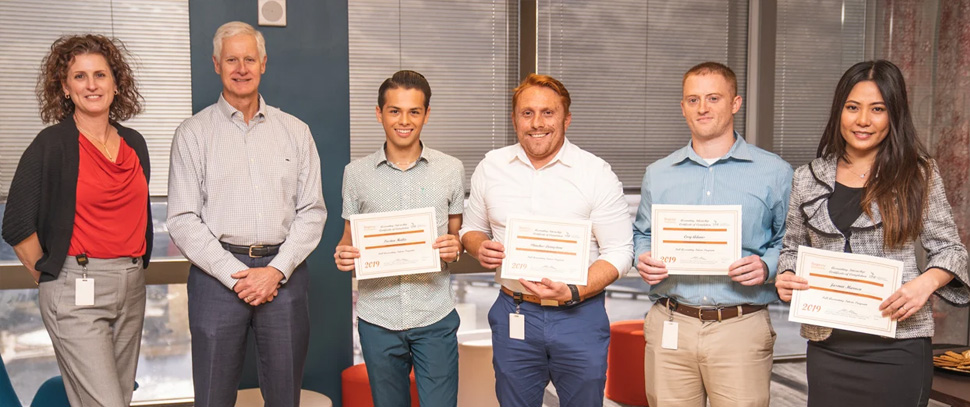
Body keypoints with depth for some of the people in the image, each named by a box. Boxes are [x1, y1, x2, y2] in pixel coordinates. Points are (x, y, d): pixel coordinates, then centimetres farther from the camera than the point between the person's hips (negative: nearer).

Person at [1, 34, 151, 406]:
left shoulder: (134, 144, 9)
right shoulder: (51, 145, -7)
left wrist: (134, 271, 14)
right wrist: (49, 276, 0)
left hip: (131, 288, 6)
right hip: (77, 291, -5)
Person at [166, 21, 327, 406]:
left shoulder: (295, 131, 9)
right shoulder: (193, 133, 4)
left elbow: (312, 212, 5)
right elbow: (182, 220, -1)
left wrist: (277, 270, -7)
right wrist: (237, 275, -10)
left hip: (283, 271, 2)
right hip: (217, 274, -1)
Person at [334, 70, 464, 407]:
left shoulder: (451, 169, 3)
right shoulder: (356, 173, 3)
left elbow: (458, 234, 11)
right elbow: (350, 238, 11)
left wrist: (455, 248, -11)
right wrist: (343, 255, -10)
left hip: (435, 317, -1)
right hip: (377, 318, 1)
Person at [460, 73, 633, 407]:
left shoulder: (597, 173, -6)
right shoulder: (490, 167, 4)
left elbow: (619, 251, -6)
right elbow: (471, 229, 15)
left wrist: (573, 292, -20)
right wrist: (479, 248, -9)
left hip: (579, 316, -2)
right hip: (512, 313, 2)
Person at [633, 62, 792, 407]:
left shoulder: (775, 173, 4)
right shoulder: (657, 174, 12)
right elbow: (642, 234, 21)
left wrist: (766, 266, -13)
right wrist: (643, 260, 0)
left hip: (741, 329, -2)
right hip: (670, 327, 2)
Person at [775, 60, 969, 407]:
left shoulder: (919, 174, 1)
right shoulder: (808, 178, 6)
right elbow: (793, 247, 14)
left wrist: (926, 283, -15)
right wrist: (786, 278, -6)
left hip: (898, 343, -2)